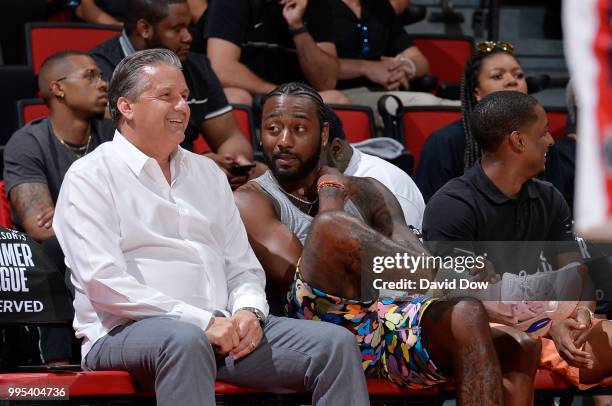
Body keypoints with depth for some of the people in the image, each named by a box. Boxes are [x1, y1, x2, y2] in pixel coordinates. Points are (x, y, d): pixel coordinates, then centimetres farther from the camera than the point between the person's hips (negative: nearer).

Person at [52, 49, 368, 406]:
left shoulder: (208, 173, 24)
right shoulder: (90, 177, 2)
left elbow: (243, 267, 24)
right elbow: (105, 284, -11)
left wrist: (248, 310, -2)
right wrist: (203, 321, -17)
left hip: (223, 329, 7)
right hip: (128, 333, -6)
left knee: (337, 345, -13)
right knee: (185, 341, -42)